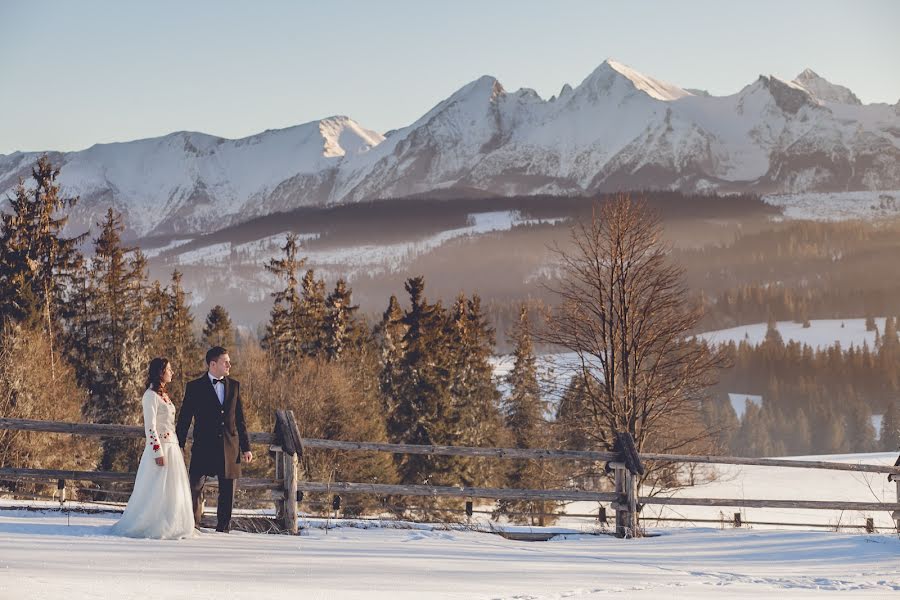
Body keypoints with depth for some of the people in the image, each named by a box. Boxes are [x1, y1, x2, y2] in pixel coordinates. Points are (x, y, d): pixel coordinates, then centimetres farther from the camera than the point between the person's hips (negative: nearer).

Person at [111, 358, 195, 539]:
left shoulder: (164, 395, 17)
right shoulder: (151, 395, -11)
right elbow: (150, 427, -16)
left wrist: (179, 449, 18)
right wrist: (158, 453, -20)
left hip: (172, 448, 9)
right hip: (160, 448, -9)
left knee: (172, 490, 9)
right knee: (157, 490, -5)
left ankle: (169, 528, 14)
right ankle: (154, 529, 0)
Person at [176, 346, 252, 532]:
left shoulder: (234, 386, 10)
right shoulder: (194, 387, -1)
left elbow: (240, 419, 12)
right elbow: (184, 419, 1)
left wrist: (246, 447, 9)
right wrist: (178, 446, -2)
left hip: (229, 446, 3)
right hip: (203, 446, -3)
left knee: (227, 491, 6)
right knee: (195, 487, -5)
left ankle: (223, 529, 15)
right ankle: (192, 527, 5)